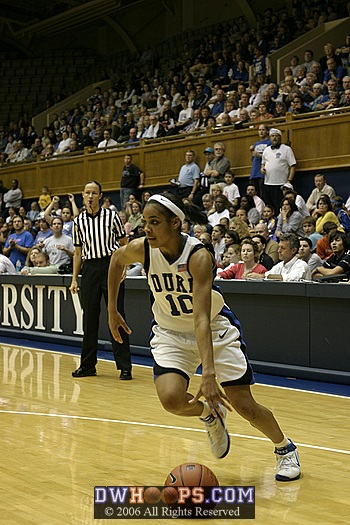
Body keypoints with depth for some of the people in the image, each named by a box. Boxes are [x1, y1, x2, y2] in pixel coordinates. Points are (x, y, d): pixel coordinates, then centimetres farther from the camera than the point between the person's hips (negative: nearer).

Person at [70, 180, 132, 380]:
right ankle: (88, 365, 16)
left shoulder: (112, 216, 0)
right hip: (89, 268, 3)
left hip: (110, 265, -3)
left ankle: (125, 365, 0)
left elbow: (124, 244, 5)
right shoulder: (79, 221, 9)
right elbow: (78, 252, 14)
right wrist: (74, 279, 10)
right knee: (89, 317, 6)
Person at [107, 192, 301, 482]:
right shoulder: (142, 249, -18)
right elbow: (117, 260, 8)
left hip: (215, 329, -3)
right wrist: (112, 311, 9)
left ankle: (285, 449, 26)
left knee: (245, 406, -4)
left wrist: (209, 373, -48)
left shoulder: (199, 255, -31)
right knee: (171, 399, -23)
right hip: (171, 332, 3)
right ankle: (210, 415, 12)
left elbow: (201, 318, -39)